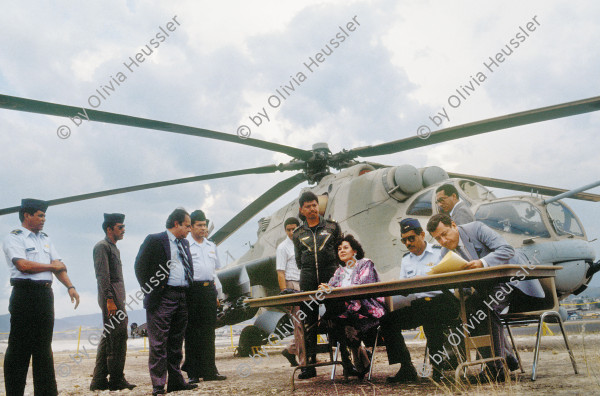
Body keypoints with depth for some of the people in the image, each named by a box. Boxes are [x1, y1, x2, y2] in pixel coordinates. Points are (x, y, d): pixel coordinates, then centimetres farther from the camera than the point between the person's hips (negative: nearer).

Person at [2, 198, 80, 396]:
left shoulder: (45, 239, 19)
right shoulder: (14, 238, -2)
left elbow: (59, 265, 12)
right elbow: (23, 265, -16)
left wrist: (70, 286, -4)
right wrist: (51, 266, -3)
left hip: (46, 294, 7)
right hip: (25, 293, -7)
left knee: (44, 346, 10)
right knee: (19, 346, -3)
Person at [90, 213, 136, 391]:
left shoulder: (114, 248, 22)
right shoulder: (102, 246, -8)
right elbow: (102, 276, -16)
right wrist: (110, 300, -22)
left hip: (117, 298, 10)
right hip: (111, 297, -10)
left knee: (109, 338, 11)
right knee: (118, 336, -9)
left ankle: (99, 381, 16)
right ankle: (116, 380, -2)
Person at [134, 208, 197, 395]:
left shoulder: (184, 243, 18)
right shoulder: (154, 240, -4)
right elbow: (140, 266, -7)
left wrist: (189, 288, 14)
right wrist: (150, 290, -8)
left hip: (182, 298, 7)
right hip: (162, 297, -7)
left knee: (176, 343, 13)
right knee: (159, 344, -4)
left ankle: (176, 381, 21)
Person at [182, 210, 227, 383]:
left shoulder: (211, 246, 17)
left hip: (209, 290, 6)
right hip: (193, 289, -5)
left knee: (208, 332, 8)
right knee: (192, 332, -1)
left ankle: (209, 370, 14)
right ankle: (193, 373, 6)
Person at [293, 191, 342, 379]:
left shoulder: (332, 226, 8)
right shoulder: (298, 233, 12)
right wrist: (309, 272, 8)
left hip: (331, 277, -1)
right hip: (308, 280, 1)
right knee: (309, 321, 1)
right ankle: (309, 364, 4)